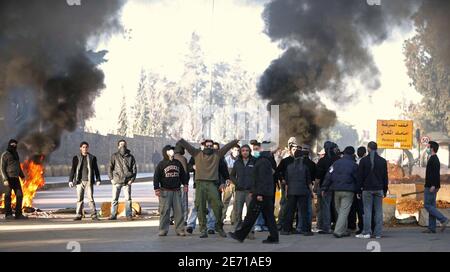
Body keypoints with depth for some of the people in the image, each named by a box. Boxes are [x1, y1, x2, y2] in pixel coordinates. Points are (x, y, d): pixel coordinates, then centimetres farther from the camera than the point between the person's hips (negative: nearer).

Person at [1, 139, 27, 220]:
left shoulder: (16, 154, 16)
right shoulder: (5, 155, -5)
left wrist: (22, 176, 20)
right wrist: (5, 179, -18)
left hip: (16, 178, 7)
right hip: (9, 178, -7)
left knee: (20, 195, 1)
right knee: (8, 196, -3)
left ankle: (18, 214, 5)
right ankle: (8, 214, 2)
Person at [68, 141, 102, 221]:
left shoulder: (92, 158, 9)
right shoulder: (76, 158, 8)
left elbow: (96, 169, 11)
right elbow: (73, 170, 10)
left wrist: (98, 179, 4)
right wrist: (70, 180, 4)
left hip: (89, 181, -1)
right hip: (79, 181, 1)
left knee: (90, 198, -6)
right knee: (79, 198, 2)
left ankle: (94, 215, -5)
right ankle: (78, 215, 6)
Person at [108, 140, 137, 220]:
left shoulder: (130, 157, 9)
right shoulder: (115, 156, 6)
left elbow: (134, 169, 9)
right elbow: (110, 168, 7)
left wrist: (132, 179, -2)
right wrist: (111, 178, -3)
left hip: (127, 181, 0)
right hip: (117, 181, 0)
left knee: (128, 199, -1)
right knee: (114, 199, 1)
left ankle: (129, 215, 4)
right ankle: (113, 215, 7)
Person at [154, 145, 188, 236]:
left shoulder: (178, 163, 12)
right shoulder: (161, 164, 0)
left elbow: (183, 174, 21)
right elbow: (156, 177, -1)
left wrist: (185, 184, 14)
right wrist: (156, 188, -7)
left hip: (177, 191, 4)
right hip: (165, 191, -4)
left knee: (179, 211, 0)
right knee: (164, 211, -4)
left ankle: (179, 230, 5)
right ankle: (163, 230, 2)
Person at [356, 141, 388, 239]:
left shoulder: (363, 160, -3)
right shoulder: (382, 161, 5)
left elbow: (360, 177, -2)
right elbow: (385, 177, 8)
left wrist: (359, 190, 3)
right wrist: (385, 190, 14)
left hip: (367, 189, -2)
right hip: (379, 189, 2)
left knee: (367, 210, 0)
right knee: (378, 211, 4)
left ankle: (367, 232, -3)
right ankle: (378, 233, 3)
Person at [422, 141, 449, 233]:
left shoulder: (433, 159, -14)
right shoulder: (434, 159, 18)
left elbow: (436, 173, -23)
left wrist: (433, 186, -26)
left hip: (431, 187, -10)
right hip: (431, 187, 10)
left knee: (427, 205, -9)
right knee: (431, 206, 9)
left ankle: (443, 219, -13)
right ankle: (432, 228, 9)